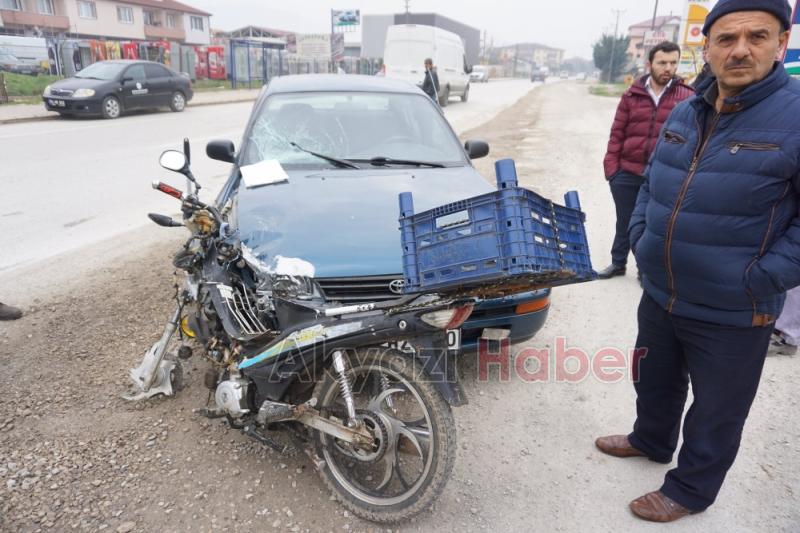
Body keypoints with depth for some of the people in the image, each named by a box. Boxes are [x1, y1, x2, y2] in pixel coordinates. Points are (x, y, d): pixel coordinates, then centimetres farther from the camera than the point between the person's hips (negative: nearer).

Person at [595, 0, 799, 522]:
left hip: (732, 315, -6)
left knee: (716, 411, 15)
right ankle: (651, 440, 52)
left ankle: (690, 489, 37)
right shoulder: (684, 113, 4)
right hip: (659, 295, 6)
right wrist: (640, 238, 5)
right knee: (655, 382, 26)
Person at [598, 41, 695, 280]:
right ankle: (618, 263, 32)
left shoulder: (687, 97, -1)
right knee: (624, 222, 15)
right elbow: (617, 134, 4)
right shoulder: (632, 95, 4)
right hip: (627, 173, 2)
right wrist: (611, 166, -3)